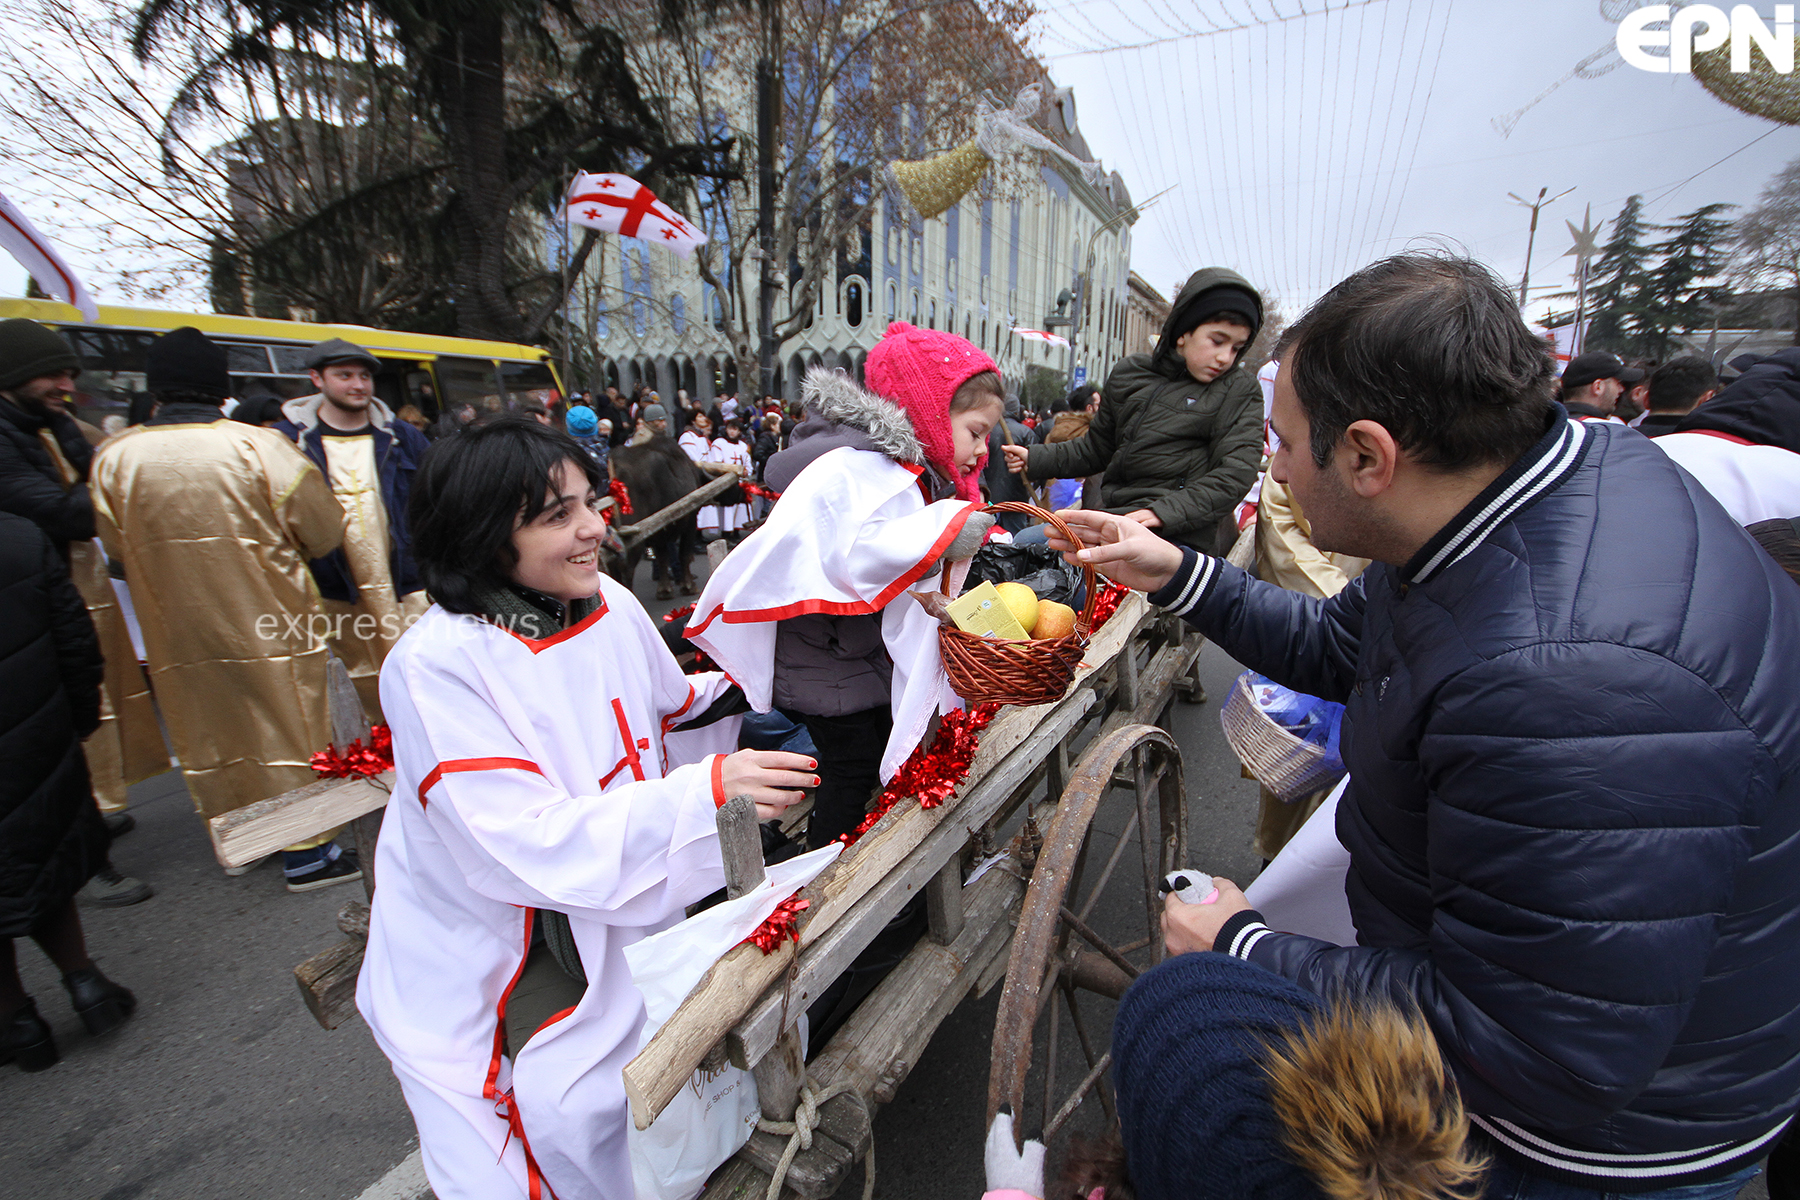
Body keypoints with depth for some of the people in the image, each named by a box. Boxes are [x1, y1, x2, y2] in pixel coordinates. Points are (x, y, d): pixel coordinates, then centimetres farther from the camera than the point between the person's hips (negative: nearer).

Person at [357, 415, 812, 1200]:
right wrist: (707, 790, -38)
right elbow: (528, 844, -29)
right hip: (484, 954, -4)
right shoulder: (436, 666, -22)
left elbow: (671, 705, 13)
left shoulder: (611, 606, -5)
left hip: (610, 915, 5)